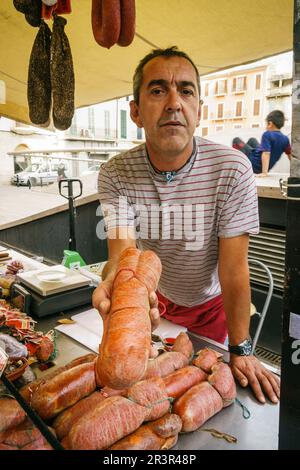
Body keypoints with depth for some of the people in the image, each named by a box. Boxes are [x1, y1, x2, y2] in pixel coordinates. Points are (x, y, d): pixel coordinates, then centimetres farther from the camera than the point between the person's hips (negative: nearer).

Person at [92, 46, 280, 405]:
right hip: (155, 298, 2)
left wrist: (240, 350, -20)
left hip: (212, 303, -1)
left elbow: (234, 267, -26)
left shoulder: (232, 169, -29)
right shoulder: (115, 174, -22)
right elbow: (122, 251, -31)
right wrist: (115, 283, -55)